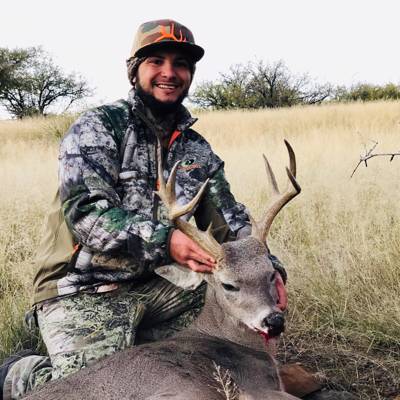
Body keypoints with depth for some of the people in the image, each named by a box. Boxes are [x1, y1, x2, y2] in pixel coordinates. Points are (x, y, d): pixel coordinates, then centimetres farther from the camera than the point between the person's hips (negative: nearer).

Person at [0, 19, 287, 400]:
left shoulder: (198, 150, 10)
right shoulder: (97, 127, -8)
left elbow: (230, 222, 8)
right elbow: (86, 212, -21)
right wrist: (163, 240, -35)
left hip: (153, 284, 6)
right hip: (84, 290, -6)